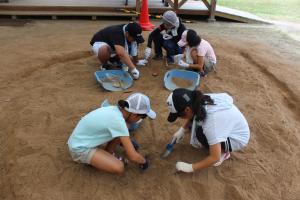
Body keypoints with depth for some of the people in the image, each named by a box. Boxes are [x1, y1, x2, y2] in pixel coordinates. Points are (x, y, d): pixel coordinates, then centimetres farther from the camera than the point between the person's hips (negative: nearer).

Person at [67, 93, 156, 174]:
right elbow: (132, 156, -26)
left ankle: (107, 156, 11)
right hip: (80, 149, -8)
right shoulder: (118, 121, -30)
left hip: (86, 139, 8)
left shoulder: (115, 110, -6)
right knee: (119, 168, -21)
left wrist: (127, 143, 29)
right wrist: (144, 161, -4)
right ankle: (91, 159, 4)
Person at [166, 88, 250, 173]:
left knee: (201, 134, -29)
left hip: (238, 138, -7)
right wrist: (182, 130, 1)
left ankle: (224, 151, -2)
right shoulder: (200, 101, -19)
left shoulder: (211, 122, -39)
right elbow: (193, 113, 7)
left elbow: (215, 158, -31)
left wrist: (191, 167, -20)